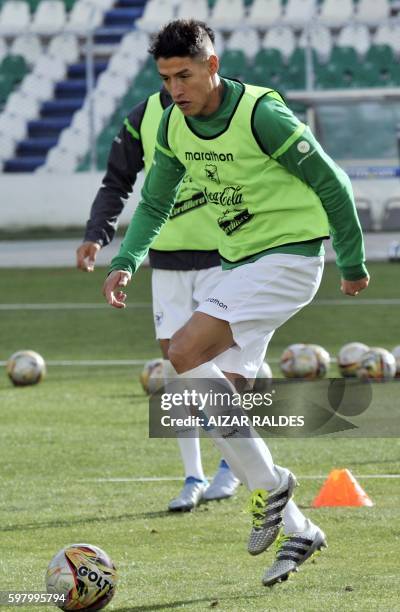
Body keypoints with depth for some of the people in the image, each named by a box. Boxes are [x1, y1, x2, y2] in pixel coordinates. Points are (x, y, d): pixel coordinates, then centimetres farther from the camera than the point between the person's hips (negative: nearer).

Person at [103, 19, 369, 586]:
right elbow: (154, 204, 15)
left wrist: (353, 263, -1)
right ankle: (296, 529, 11)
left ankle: (269, 483, -14)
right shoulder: (173, 125, 3)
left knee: (186, 353, -24)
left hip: (287, 258, -8)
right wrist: (125, 263, -1)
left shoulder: (262, 115, -19)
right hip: (238, 264, 8)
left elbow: (331, 182, -10)